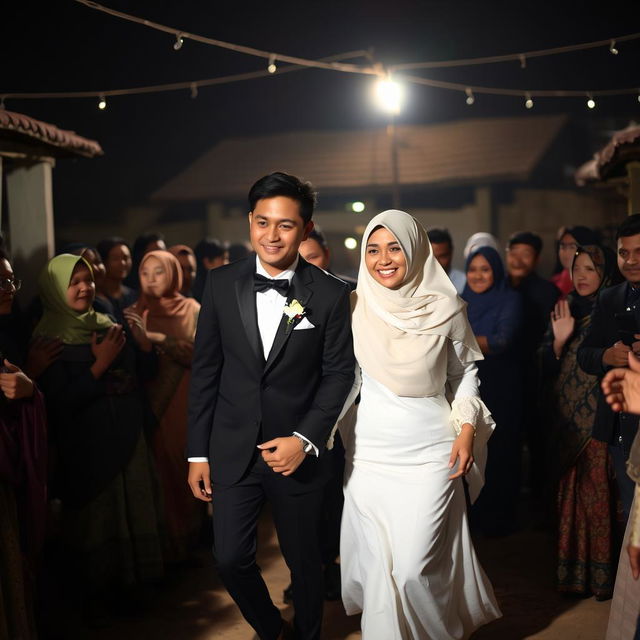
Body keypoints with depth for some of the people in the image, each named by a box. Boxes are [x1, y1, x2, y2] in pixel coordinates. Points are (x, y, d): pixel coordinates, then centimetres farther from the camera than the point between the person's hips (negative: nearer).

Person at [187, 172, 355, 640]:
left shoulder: (330, 294, -8)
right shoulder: (222, 284, -2)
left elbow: (338, 372, -2)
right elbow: (205, 370, 2)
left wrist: (305, 439, -14)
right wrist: (198, 452, 1)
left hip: (297, 452, -1)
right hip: (232, 449, 2)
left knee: (303, 559, 14)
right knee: (230, 558, 5)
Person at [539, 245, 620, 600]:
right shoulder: (565, 310, 10)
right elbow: (548, 368, 6)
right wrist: (559, 340, -8)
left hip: (600, 420, -4)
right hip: (567, 421, 4)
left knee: (600, 494, -5)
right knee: (569, 492, 7)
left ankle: (603, 575, 5)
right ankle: (573, 571, 16)